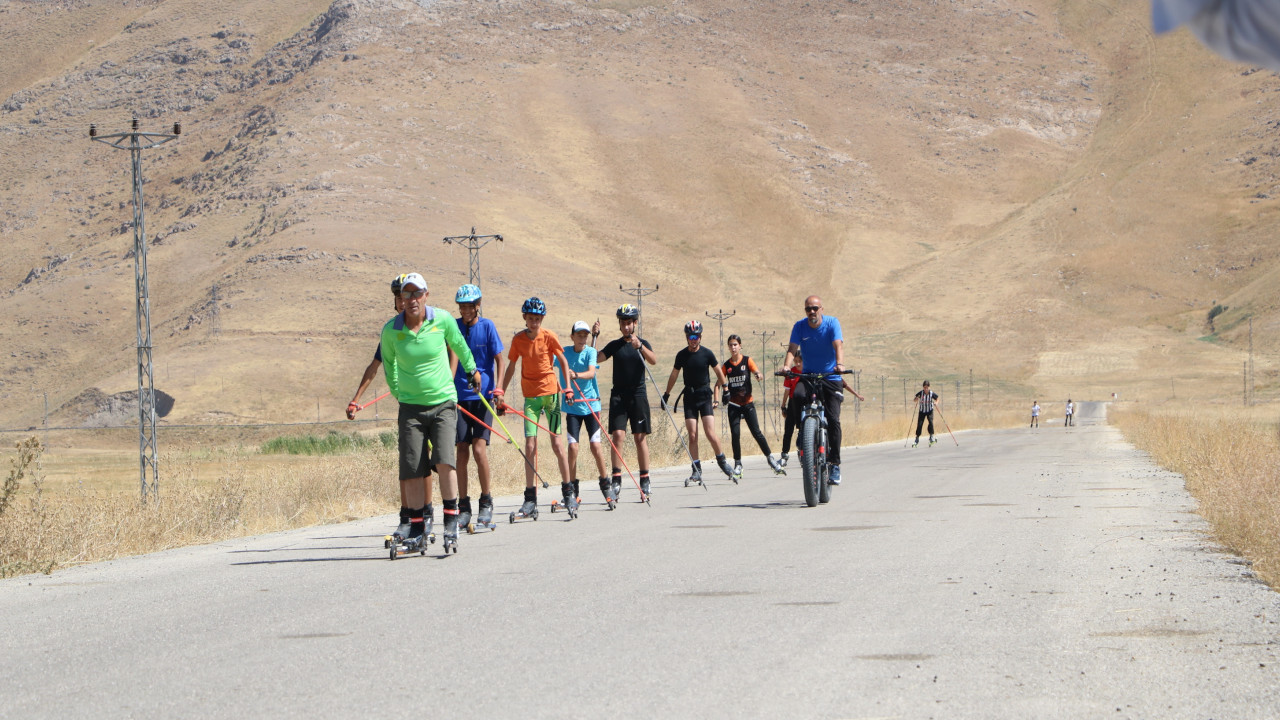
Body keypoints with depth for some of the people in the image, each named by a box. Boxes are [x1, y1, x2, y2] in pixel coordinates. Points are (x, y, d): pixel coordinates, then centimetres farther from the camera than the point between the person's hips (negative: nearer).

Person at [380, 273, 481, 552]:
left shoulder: (442, 320, -7)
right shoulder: (391, 330, -5)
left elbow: (458, 345, 15)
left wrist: (472, 369, 30)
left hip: (443, 403, -1)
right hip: (411, 406, 1)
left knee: (444, 460, -17)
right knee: (412, 469, -3)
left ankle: (451, 520, -8)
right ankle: (417, 527, 6)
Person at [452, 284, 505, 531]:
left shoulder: (487, 326, -2)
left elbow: (499, 358, -1)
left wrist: (498, 387, -13)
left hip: (483, 395, -2)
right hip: (459, 395, 2)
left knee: (479, 448, -11)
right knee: (462, 450, -1)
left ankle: (486, 502, 3)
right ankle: (463, 507, 5)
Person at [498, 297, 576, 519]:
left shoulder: (549, 336, -5)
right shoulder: (518, 339, 1)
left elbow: (563, 360, 5)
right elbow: (511, 366, 10)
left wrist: (568, 387, -2)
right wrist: (501, 393, 6)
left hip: (551, 392, -2)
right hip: (530, 395, 2)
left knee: (557, 443, -3)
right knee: (530, 446, -3)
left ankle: (569, 493, 9)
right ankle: (530, 500, -1)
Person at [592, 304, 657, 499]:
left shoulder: (643, 344, 5)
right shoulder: (615, 345, 9)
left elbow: (653, 360, -14)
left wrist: (639, 346, -30)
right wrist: (594, 337, -14)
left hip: (638, 395, 0)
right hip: (618, 395, 0)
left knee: (640, 437, 1)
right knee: (617, 435, -11)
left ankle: (644, 481, 7)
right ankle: (616, 480, -11)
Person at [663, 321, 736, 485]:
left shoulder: (707, 353, -4)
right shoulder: (682, 355, 2)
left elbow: (719, 373, 9)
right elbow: (674, 375, 15)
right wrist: (666, 395, 20)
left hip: (705, 396, -2)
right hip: (689, 397, 2)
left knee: (711, 434, -12)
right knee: (692, 435, -4)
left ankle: (722, 461, 11)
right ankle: (697, 471, 1)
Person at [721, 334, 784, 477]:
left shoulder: (747, 361, 0)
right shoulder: (726, 366, 5)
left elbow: (758, 373, -11)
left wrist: (759, 375, -35)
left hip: (747, 403, -2)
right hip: (733, 405, 2)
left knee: (756, 432, -5)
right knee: (735, 434, -6)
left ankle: (770, 458, 7)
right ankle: (737, 464, 4)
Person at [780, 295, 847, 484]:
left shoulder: (832, 323, -8)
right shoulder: (799, 326, -3)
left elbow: (838, 345, -22)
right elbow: (792, 348, -13)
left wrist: (840, 364, -42)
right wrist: (786, 366, -34)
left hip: (831, 377, -2)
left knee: (833, 420, -11)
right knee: (797, 395, -33)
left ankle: (834, 464, -5)